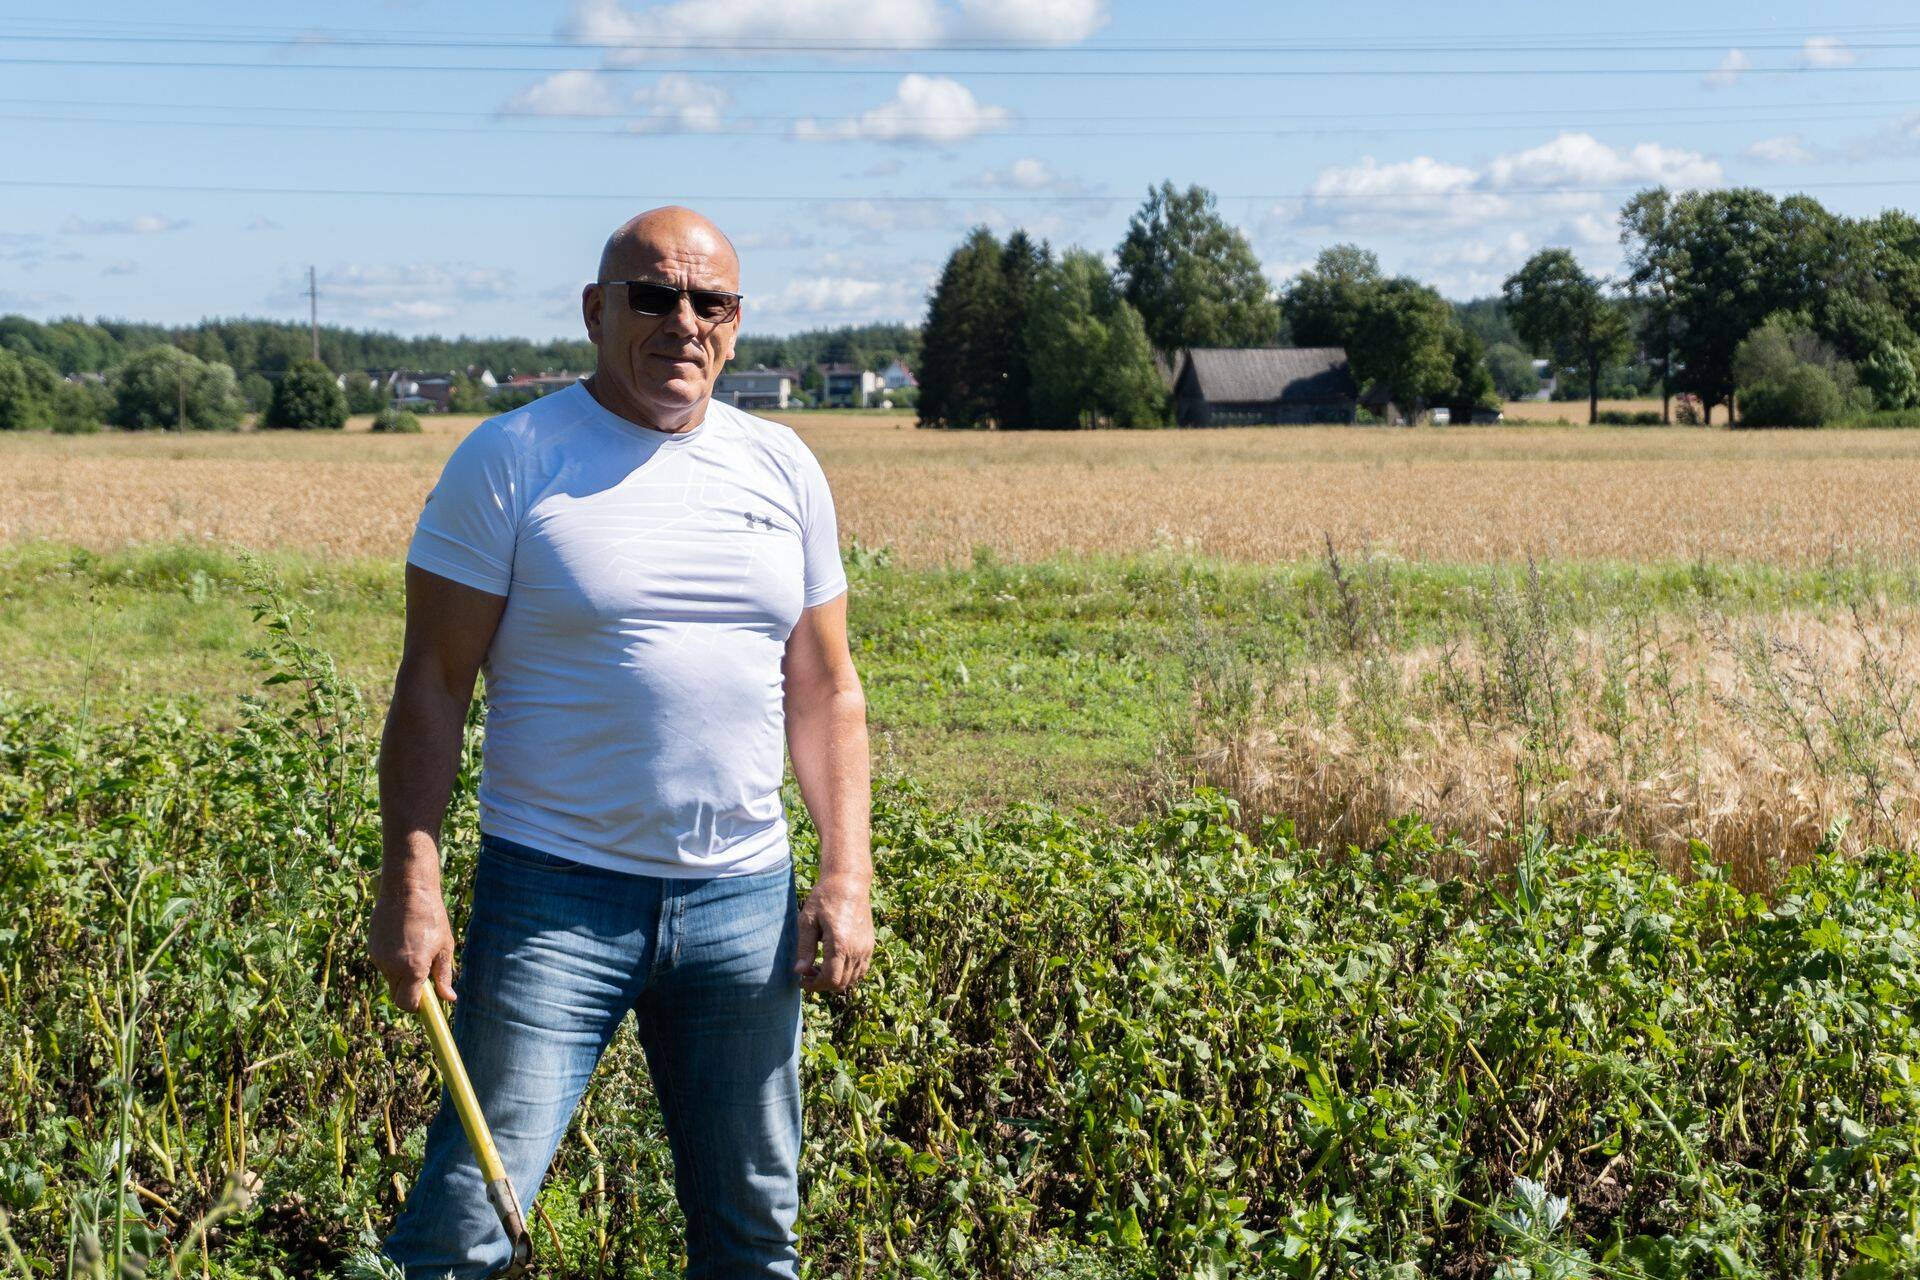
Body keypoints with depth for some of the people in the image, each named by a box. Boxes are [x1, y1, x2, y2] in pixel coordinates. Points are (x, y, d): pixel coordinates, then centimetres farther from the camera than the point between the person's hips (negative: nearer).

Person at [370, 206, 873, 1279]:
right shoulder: (511, 459, -4)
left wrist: (847, 877, 3)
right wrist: (411, 884, -12)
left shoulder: (783, 469, 9)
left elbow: (825, 690, 12)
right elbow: (433, 684, -5)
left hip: (744, 899, 4)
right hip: (556, 895, -4)